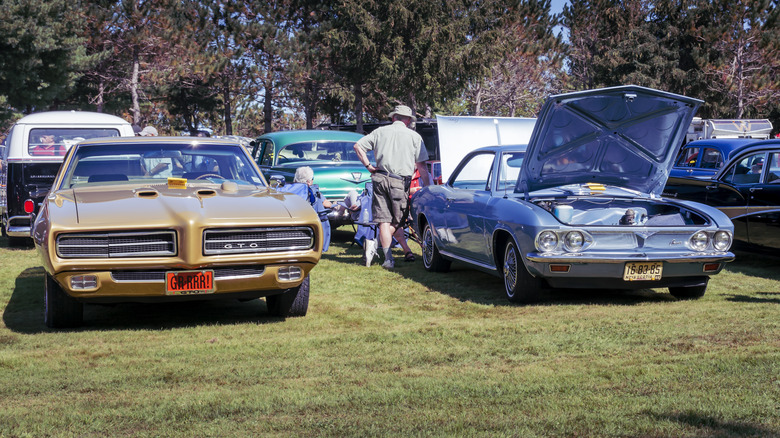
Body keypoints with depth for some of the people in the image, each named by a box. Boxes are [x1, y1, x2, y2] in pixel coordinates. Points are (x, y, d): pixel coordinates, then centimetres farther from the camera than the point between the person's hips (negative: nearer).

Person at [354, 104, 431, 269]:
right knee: (397, 221, 11)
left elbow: (358, 146, 9)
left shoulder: (380, 132, 13)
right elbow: (421, 165, 2)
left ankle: (389, 259, -3)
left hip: (380, 179, 3)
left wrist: (368, 166, 10)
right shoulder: (414, 136, 5)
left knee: (384, 221, 2)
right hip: (400, 182, -3)